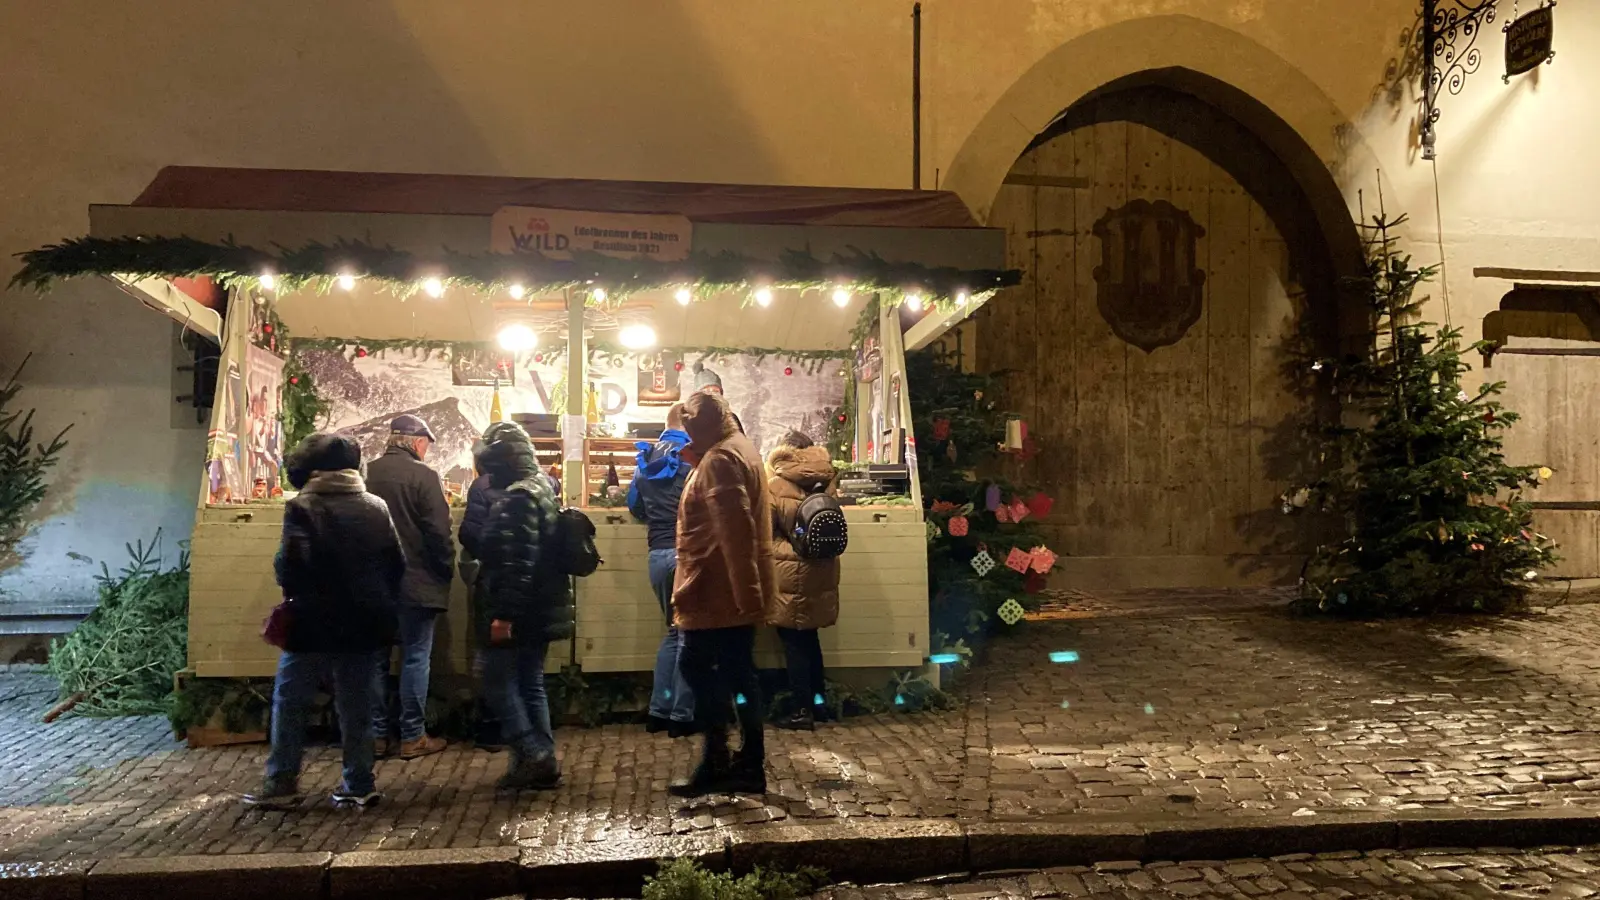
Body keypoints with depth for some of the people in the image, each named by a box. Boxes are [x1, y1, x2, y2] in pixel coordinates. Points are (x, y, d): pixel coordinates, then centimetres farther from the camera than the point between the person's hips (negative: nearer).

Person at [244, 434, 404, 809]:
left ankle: (282, 782, 13)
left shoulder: (302, 507, -9)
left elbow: (291, 562, -19)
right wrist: (381, 605, 14)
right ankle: (359, 784, 12)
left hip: (314, 624, -4)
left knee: (289, 701, 10)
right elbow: (397, 563, 4)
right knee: (356, 705, 10)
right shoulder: (377, 507, 5)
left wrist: (294, 595, 0)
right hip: (364, 624, 4)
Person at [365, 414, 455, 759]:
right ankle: (412, 736, 8)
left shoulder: (366, 474, 1)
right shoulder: (424, 476, -12)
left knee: (375, 658, 12)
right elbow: (439, 532, -15)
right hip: (416, 583, -5)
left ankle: (376, 734, 17)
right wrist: (447, 571, -2)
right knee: (415, 659, 4)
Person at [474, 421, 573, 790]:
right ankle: (544, 761, 16)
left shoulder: (518, 498, -17)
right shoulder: (541, 489, 14)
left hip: (518, 612, -10)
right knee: (530, 683, 13)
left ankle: (531, 755, -2)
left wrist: (503, 614, -24)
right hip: (539, 611, 10)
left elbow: (517, 562, -24)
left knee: (498, 681, 0)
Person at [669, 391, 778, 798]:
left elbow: (735, 528, -25)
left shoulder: (719, 459, -15)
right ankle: (750, 765, 15)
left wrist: (744, 589, -27)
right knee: (739, 672, 10)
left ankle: (716, 761, 0)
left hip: (718, 590, -10)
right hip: (738, 589, 10)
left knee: (696, 665, -4)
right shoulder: (740, 448, 18)